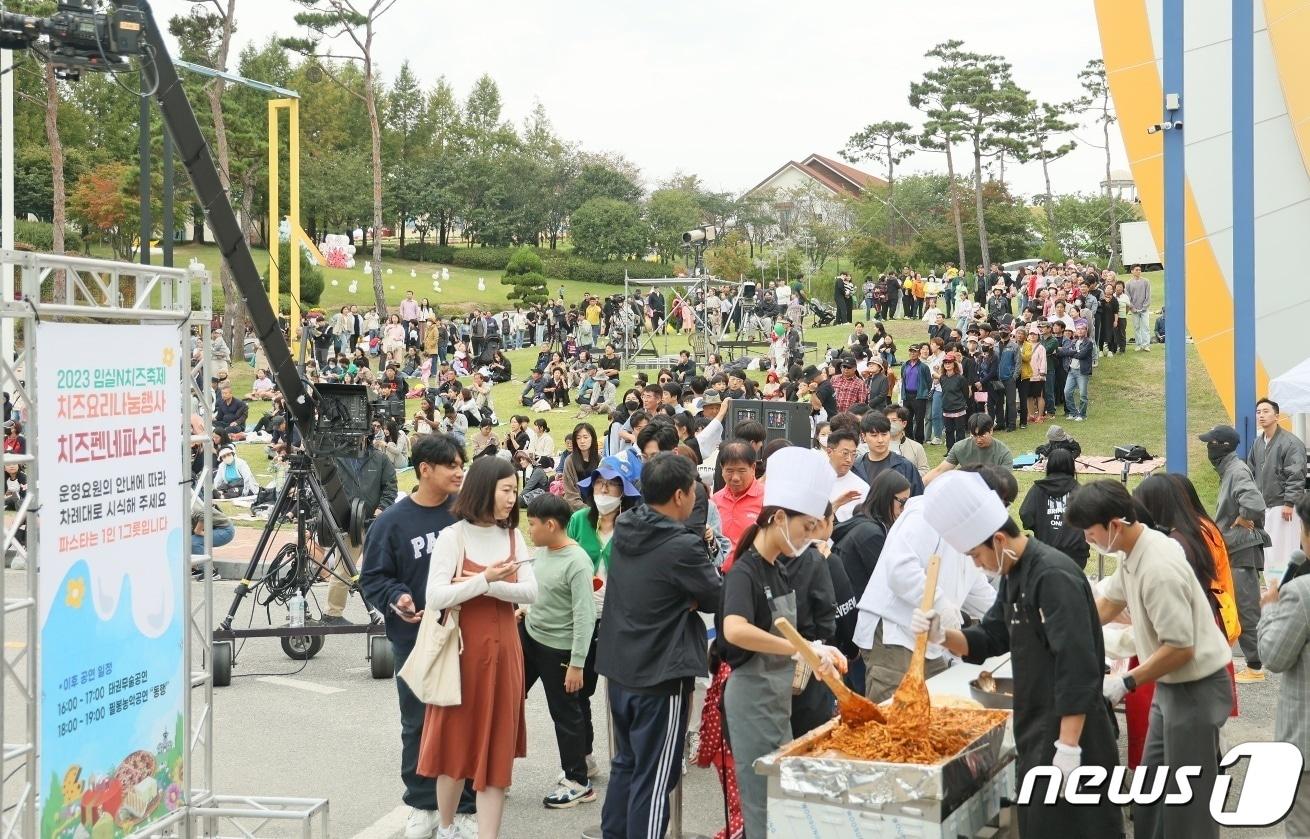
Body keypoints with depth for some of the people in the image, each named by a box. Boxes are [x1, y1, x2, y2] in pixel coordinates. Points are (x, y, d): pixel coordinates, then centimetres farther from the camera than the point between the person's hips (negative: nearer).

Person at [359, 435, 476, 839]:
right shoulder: (392, 521, -7)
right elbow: (373, 577, -3)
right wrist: (396, 599, -20)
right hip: (415, 640, -1)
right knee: (419, 723, 10)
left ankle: (465, 805, 19)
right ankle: (422, 804, 24)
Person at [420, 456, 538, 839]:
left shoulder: (513, 537, 6)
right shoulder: (452, 537, -9)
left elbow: (530, 592, -4)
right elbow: (435, 597, -17)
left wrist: (484, 585, -16)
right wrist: (485, 579, -22)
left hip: (504, 650, 4)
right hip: (464, 649, -4)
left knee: (496, 747, 3)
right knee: (456, 742, 7)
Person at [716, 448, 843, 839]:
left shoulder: (778, 570, 8)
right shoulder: (744, 572, -19)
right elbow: (735, 631, -38)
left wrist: (812, 655, 4)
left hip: (778, 692, 9)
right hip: (753, 693, -9)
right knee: (762, 795, -1)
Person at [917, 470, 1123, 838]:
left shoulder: (1054, 577, -20)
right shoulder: (1015, 576, 11)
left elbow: (1078, 668, -25)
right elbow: (987, 641, 17)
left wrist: (1068, 746, -25)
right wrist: (942, 635, -3)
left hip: (1070, 730, -10)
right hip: (1036, 728, 10)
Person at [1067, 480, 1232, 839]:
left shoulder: (1158, 569, -29)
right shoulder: (1134, 551, 0)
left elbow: (1180, 648, -28)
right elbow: (1107, 603, 15)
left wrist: (1125, 683, -21)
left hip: (1196, 688, -10)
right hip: (1172, 684, 10)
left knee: (1186, 799, 0)